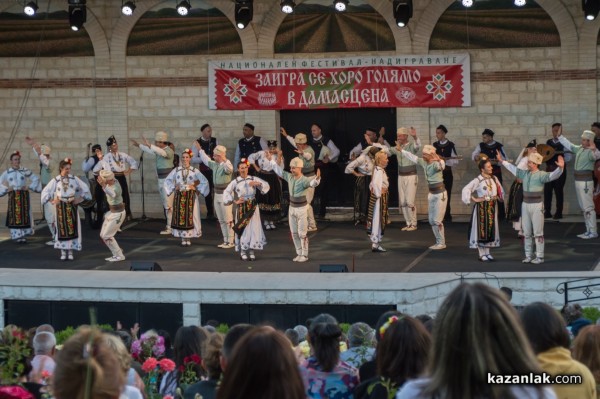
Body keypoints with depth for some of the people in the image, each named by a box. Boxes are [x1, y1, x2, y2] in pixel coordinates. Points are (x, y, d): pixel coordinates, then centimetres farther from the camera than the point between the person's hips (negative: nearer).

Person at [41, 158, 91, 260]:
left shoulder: (74, 179, 0)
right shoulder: (55, 180, -3)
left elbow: (85, 188, 7)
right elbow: (45, 191, 2)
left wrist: (80, 199, 2)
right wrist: (52, 201, -5)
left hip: (72, 206, 1)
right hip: (61, 207, -1)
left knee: (72, 228, -1)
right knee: (61, 228, 0)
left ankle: (70, 251, 6)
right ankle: (63, 252, 7)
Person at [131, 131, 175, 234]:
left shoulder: (169, 151, -16)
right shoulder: (159, 151, 10)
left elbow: (162, 153, -37)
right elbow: (151, 151, 28)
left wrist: (149, 145, -46)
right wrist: (138, 145, 32)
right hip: (161, 180, 9)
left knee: (168, 205, -8)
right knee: (164, 204, 13)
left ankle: (170, 227, -6)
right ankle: (169, 225, 20)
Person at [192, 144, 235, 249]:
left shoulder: (226, 165, -15)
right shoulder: (214, 165, 9)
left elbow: (229, 169, -40)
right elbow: (206, 160, 28)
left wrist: (225, 160, -57)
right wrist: (200, 150, 36)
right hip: (217, 195, 8)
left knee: (228, 220, -3)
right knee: (221, 220, 12)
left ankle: (230, 242, 2)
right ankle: (225, 241, 18)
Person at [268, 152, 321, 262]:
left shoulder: (304, 180, -20)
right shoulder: (289, 177, 0)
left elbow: (312, 183, -40)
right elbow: (278, 170, 14)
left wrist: (317, 178, -61)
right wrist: (271, 160, 19)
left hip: (302, 209, -7)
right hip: (292, 208, 7)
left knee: (302, 234, -1)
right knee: (294, 233, 12)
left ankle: (304, 255, 9)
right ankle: (299, 253, 23)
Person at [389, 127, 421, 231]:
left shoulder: (412, 146, -11)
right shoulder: (397, 148, 8)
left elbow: (418, 145, -31)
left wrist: (415, 137, -53)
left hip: (411, 176, -6)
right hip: (401, 177, 6)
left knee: (410, 201, -9)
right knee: (402, 202, 6)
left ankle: (413, 224, 2)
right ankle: (408, 223, 15)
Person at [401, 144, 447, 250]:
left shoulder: (436, 164, -20)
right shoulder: (424, 162, 3)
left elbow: (442, 166, -44)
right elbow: (412, 157, 13)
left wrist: (439, 160, -63)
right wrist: (401, 150, 16)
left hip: (440, 193, -8)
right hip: (431, 193, 8)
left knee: (437, 220, -5)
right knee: (431, 220, 11)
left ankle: (441, 243, 6)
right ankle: (439, 242, 20)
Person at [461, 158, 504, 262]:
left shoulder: (494, 178, 6)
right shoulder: (478, 180, -12)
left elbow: (500, 189, 21)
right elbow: (466, 190, -15)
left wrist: (499, 197, 8)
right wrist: (474, 199, -14)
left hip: (492, 207, 6)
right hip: (482, 207, -6)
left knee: (491, 229, 9)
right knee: (481, 229, -2)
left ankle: (487, 252, 18)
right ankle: (482, 254, 4)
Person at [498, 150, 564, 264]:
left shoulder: (541, 175, -10)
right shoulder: (525, 174, 9)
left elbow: (553, 175, -25)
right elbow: (513, 169, 23)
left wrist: (560, 168, -44)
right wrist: (502, 161, 30)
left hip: (537, 206, -6)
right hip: (525, 205, 6)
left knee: (538, 233, -2)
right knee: (527, 233, 11)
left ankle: (539, 257, 3)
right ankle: (528, 256, 20)